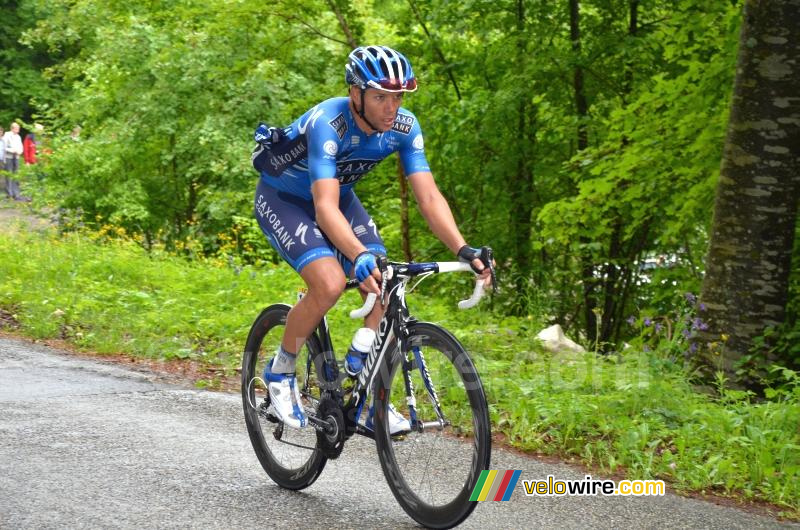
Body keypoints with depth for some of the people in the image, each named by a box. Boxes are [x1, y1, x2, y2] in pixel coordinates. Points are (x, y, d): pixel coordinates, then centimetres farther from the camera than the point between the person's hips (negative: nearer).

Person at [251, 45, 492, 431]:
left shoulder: (403, 127, -19)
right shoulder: (327, 123, -36)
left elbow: (429, 197, -21)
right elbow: (325, 208, -45)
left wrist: (464, 251, -36)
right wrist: (361, 257, -61)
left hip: (340, 194, 6)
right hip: (282, 198, -6)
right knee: (330, 283, -28)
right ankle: (280, 372, -4)